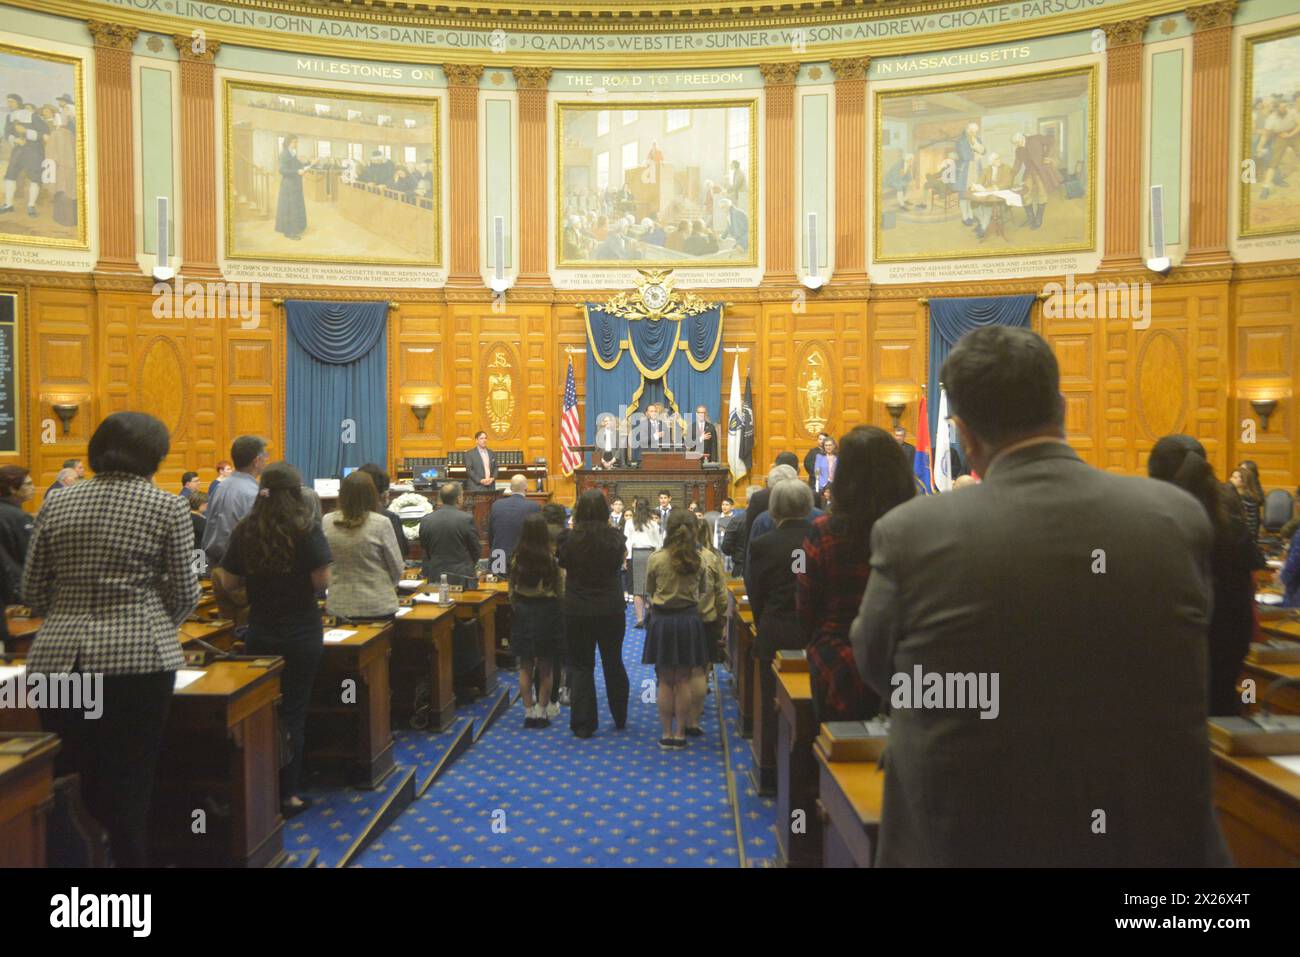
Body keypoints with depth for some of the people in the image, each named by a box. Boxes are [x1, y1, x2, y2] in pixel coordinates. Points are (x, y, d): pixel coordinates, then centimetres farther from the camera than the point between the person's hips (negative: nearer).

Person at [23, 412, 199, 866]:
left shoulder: (57, 506, 9)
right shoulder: (167, 506, -2)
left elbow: (33, 591, 12)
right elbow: (184, 592, -1)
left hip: (58, 659, 4)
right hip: (137, 657, -4)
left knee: (66, 782, 13)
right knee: (130, 784, 4)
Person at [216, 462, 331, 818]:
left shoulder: (244, 530, -1)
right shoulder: (306, 529, -14)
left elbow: (228, 583, 2)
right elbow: (321, 581, -17)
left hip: (259, 632, 4)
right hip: (301, 633, -3)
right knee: (293, 711, 6)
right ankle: (287, 794, 11)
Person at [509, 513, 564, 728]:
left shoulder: (516, 558, -6)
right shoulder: (551, 558, -13)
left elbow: (512, 589, 1)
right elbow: (560, 590, -6)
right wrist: (558, 612, 10)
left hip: (523, 612, 2)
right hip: (547, 612, -2)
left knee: (525, 666, 11)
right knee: (545, 667, 9)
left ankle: (529, 712, 12)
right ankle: (541, 711, 11)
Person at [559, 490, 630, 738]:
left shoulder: (571, 541, -14)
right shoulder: (615, 537, -9)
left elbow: (563, 566, 2)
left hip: (578, 612, -2)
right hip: (611, 610, 2)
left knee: (581, 667, 9)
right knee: (613, 664, 18)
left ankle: (583, 724, 11)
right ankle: (619, 718, 31)